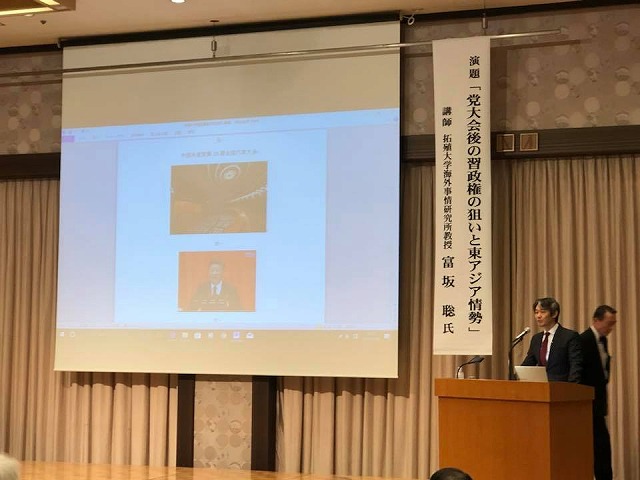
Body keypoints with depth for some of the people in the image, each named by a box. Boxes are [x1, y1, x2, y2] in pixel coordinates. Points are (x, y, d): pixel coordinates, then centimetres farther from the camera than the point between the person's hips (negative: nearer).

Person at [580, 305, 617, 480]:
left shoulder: (602, 340, 12)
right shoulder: (584, 340, -16)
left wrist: (604, 400, 17)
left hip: (597, 401, 9)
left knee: (596, 443, 9)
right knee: (602, 442, -8)